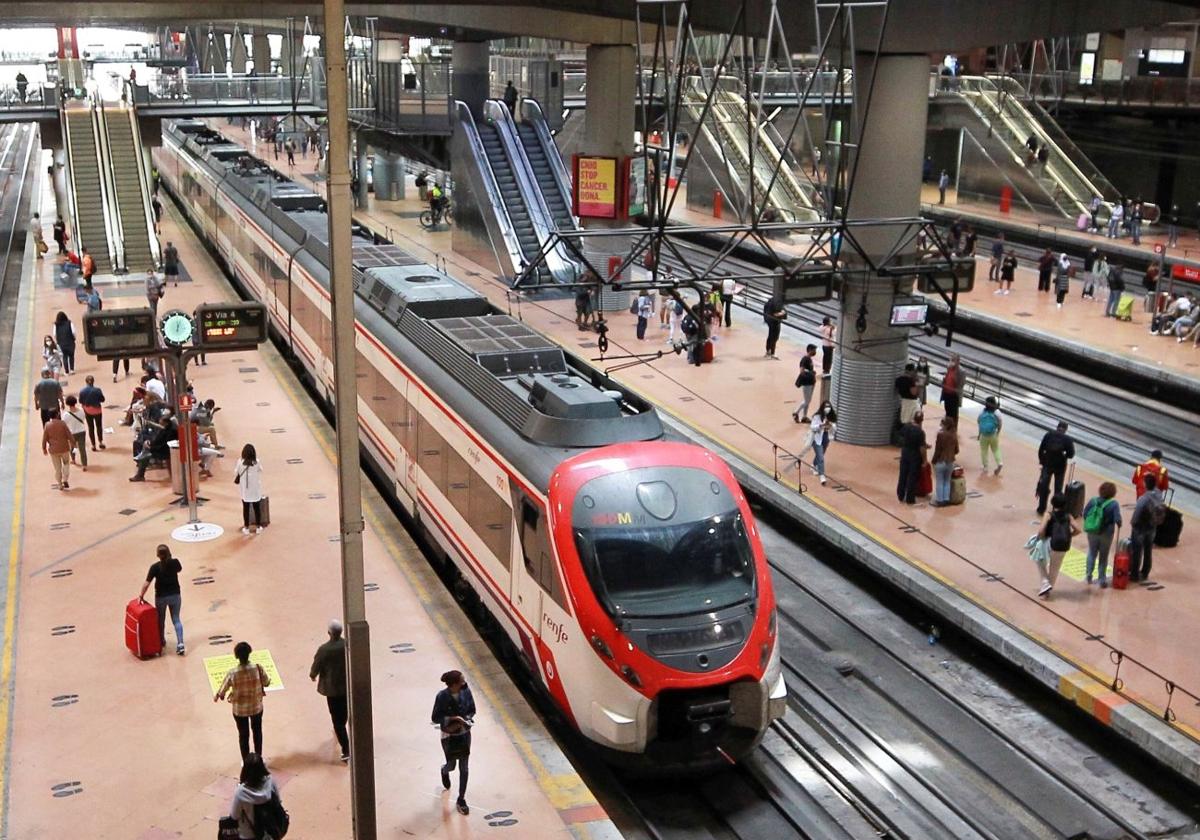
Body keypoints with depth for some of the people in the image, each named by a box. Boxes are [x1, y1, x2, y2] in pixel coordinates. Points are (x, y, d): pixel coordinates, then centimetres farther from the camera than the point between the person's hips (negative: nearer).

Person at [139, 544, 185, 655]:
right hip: (175, 595, 2)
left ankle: (162, 642, 38)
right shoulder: (175, 562, -13)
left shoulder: (155, 567, -20)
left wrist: (141, 595, -6)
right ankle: (180, 644, -2)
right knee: (176, 620, 11)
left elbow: (146, 583, -19)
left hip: (161, 597, -2)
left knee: (161, 621, 20)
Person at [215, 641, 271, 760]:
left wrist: (216, 696, 13)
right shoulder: (258, 668, -23)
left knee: (243, 735, 20)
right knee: (257, 732, 25)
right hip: (256, 706, 1)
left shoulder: (232, 673, -24)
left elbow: (223, 688, -9)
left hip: (239, 709, -1)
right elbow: (267, 683, -5)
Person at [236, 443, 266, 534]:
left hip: (245, 490, 0)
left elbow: (237, 473, -4)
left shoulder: (240, 462, -15)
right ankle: (258, 527, 20)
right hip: (256, 489, 0)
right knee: (257, 508, 13)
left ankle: (246, 527, 18)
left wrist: (236, 479, 18)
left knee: (246, 508, 12)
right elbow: (261, 470, 2)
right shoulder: (256, 463, -16)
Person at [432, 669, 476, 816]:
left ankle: (461, 800, 22)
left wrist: (463, 721, -17)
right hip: (449, 736, -3)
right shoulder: (442, 696, -24)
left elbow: (472, 710, -1)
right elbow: (435, 718, -16)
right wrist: (452, 718, -27)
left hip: (464, 734, 3)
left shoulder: (466, 691, -14)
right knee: (451, 765, 16)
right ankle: (444, 771, 55)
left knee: (464, 768, 8)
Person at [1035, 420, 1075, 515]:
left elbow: (1041, 450, -5)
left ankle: (1041, 508, 19)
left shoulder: (1048, 435, -7)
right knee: (1058, 488, 12)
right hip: (1060, 466, -1)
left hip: (1047, 465, 1)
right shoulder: (1067, 439, -12)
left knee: (1043, 487, 13)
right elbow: (1070, 455, -12)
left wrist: (1041, 460, 7)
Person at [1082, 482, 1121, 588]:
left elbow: (1085, 514, -4)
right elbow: (1117, 519, -20)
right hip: (1106, 533, -2)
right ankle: (1102, 580, 17)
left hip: (1092, 532, 2)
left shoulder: (1093, 500, -7)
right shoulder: (1113, 504, -16)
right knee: (1103, 557, 12)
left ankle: (1089, 576, 22)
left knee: (1092, 553, 22)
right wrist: (1119, 525, 2)